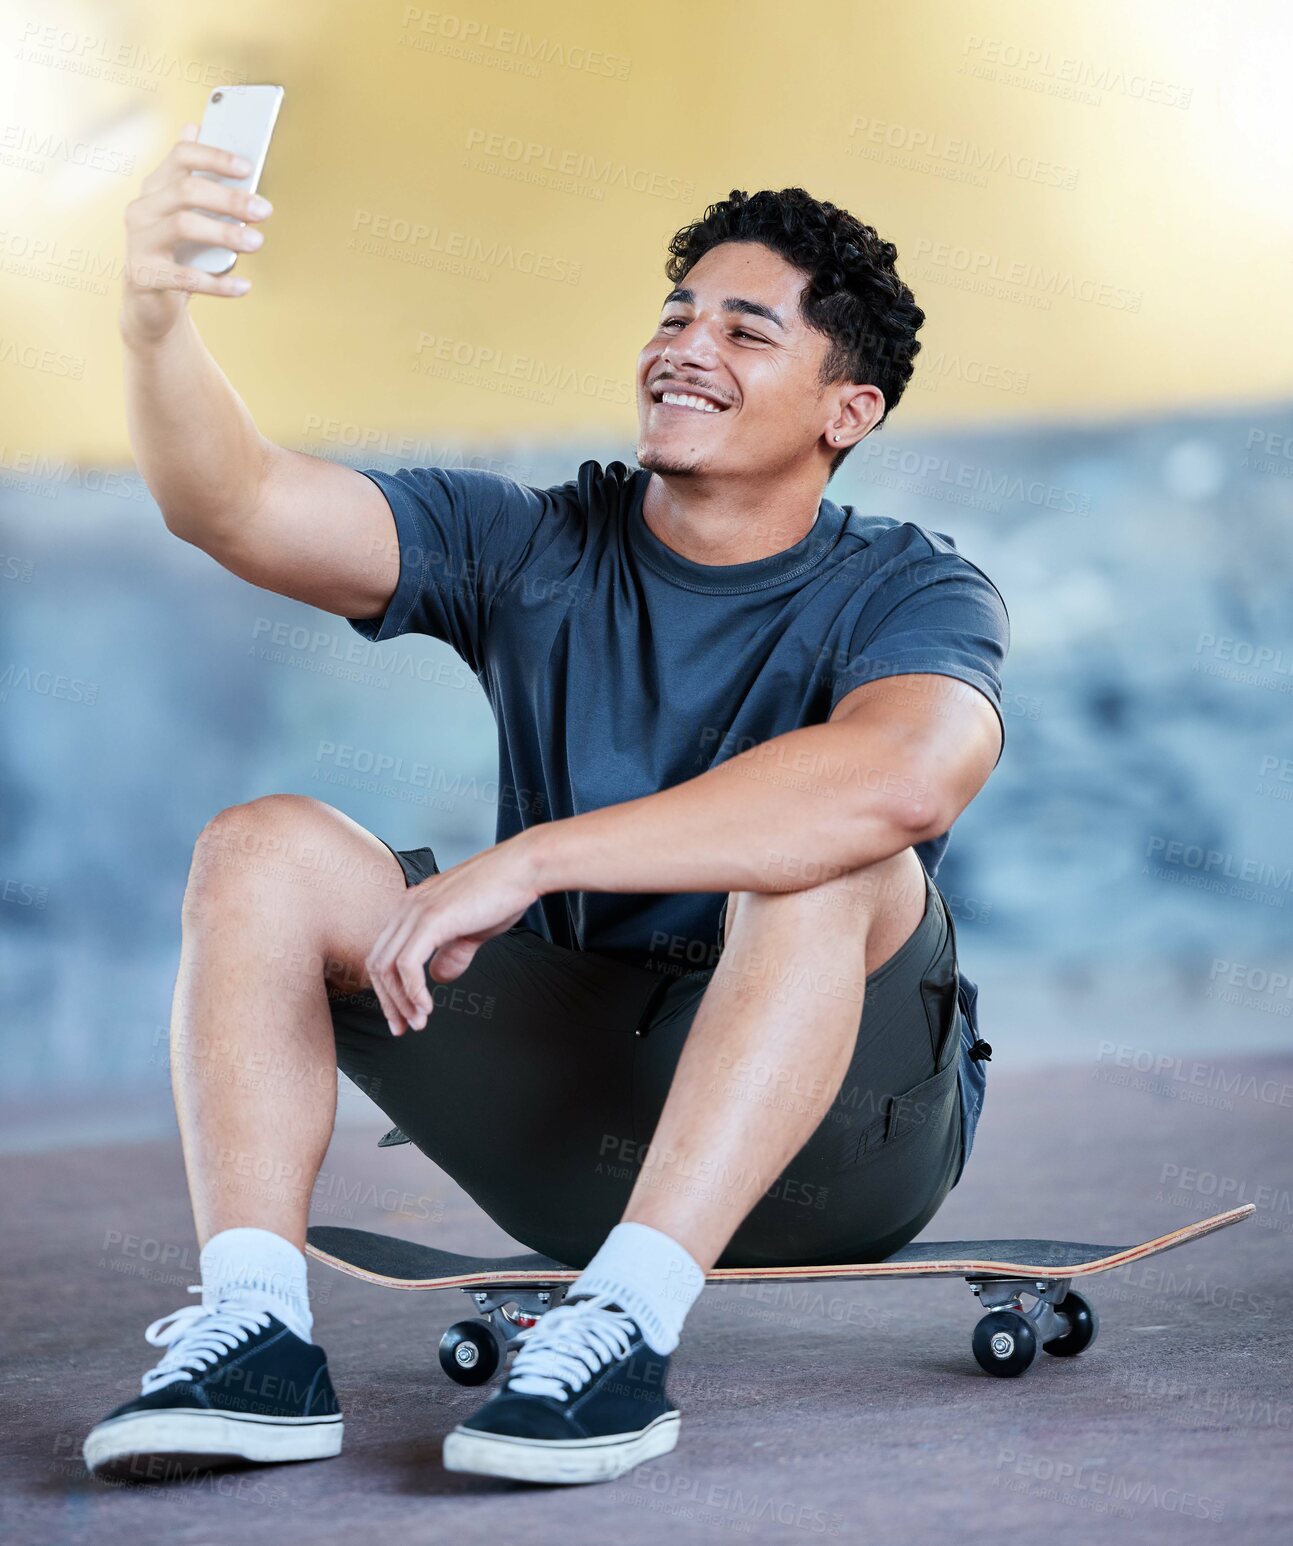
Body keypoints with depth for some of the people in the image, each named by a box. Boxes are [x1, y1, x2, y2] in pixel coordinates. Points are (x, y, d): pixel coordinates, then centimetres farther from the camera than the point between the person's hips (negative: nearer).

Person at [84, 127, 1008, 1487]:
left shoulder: (903, 592, -10)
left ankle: (623, 1328, -37)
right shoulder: (530, 551, 1)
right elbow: (237, 507, -13)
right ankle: (257, 1337, -23)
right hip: (574, 1120, 4)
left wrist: (532, 859, -37)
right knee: (263, 849, -11)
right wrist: (155, 322, -35)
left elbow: (908, 775, -36)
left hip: (834, 1132, -3)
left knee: (817, 856, -32)